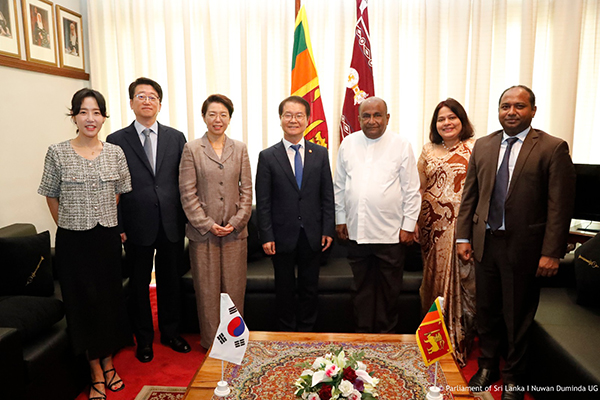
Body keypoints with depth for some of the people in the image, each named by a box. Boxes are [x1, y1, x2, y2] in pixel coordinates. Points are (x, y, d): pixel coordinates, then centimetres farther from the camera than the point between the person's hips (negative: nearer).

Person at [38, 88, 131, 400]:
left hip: (107, 238, 2)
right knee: (83, 301, 8)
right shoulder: (57, 153, -5)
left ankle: (108, 363, 32)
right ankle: (96, 373, 24)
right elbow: (51, 196, 4)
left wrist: (106, 221, 11)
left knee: (109, 298, 11)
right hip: (73, 241, -1)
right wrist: (69, 225, 5)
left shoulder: (115, 153, 0)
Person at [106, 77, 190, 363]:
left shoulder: (176, 137, 5)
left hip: (171, 224, 2)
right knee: (139, 283, 11)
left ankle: (170, 332, 33)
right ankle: (144, 339, 30)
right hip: (137, 225, -1)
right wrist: (117, 227, -5)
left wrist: (186, 218, 0)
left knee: (170, 280, 14)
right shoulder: (116, 141, 0)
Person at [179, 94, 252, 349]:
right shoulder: (191, 149, 1)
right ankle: (210, 342, 23)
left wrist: (236, 222, -6)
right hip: (203, 231, -2)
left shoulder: (240, 149, 8)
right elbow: (187, 193, -3)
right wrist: (208, 224, -10)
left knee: (234, 288, 9)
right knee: (207, 290, 7)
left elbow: (247, 189, 5)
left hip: (235, 231, 2)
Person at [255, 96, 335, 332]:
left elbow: (327, 195, 4)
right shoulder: (267, 157, -2)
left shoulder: (320, 154, 4)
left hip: (312, 235, 2)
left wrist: (328, 230, -1)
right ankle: (286, 333, 30)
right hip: (283, 235, -1)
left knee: (310, 289, 14)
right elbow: (263, 201, -4)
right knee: (285, 290, 12)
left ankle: (306, 332, 32)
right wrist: (266, 236, -9)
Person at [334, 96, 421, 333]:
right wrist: (340, 219, 8)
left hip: (391, 233, -2)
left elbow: (411, 190, -1)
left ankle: (386, 336, 27)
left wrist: (409, 225, -4)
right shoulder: (348, 144, 6)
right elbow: (339, 186, 10)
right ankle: (362, 334, 30)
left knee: (389, 290, 10)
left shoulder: (401, 146, -2)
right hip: (356, 231, 3)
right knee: (362, 287, 15)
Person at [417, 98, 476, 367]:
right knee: (434, 280, 12)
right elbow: (419, 188, 12)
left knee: (460, 281, 3)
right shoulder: (429, 150, 10)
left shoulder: (475, 148, -1)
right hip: (433, 226, 3)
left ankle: (458, 343, 21)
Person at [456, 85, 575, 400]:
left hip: (523, 246, -3)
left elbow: (559, 205, -9)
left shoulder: (553, 148, -6)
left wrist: (552, 252, -13)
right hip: (485, 242, 4)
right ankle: (488, 365, 38)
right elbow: (469, 194, 7)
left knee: (518, 315, 11)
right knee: (486, 310, 17)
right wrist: (463, 237, 3)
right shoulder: (482, 146, 6)